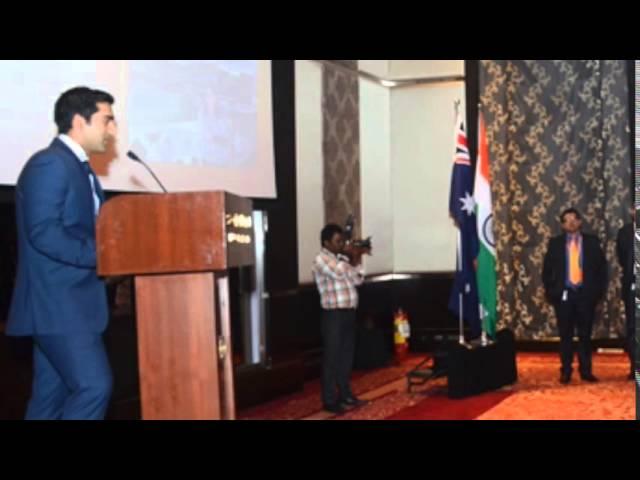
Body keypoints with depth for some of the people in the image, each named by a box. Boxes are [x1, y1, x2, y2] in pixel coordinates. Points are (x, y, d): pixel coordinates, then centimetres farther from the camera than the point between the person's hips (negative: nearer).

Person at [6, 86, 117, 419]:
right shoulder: (49, 164, -12)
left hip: (69, 304, 10)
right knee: (94, 386, -15)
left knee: (52, 396, 10)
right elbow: (43, 233, -22)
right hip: (57, 304, -10)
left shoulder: (80, 169, 18)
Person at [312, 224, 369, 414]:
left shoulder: (342, 259, 14)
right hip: (333, 314, -8)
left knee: (347, 356, 14)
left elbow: (357, 279, 15)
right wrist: (353, 258, -7)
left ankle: (345, 394, 25)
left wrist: (356, 259, 2)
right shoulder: (321, 259, -10)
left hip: (349, 313, 8)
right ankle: (329, 400, 3)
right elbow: (340, 274, -23)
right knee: (332, 358, -3)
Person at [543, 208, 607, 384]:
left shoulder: (591, 242, 6)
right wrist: (550, 291, -1)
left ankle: (586, 370, 11)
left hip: (586, 294, 0)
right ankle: (566, 371, 9)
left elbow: (602, 267, 6)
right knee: (565, 335, 3)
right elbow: (547, 269, 7)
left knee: (585, 334, 5)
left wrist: (599, 290, -2)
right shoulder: (555, 243, 6)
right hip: (563, 295, 0)